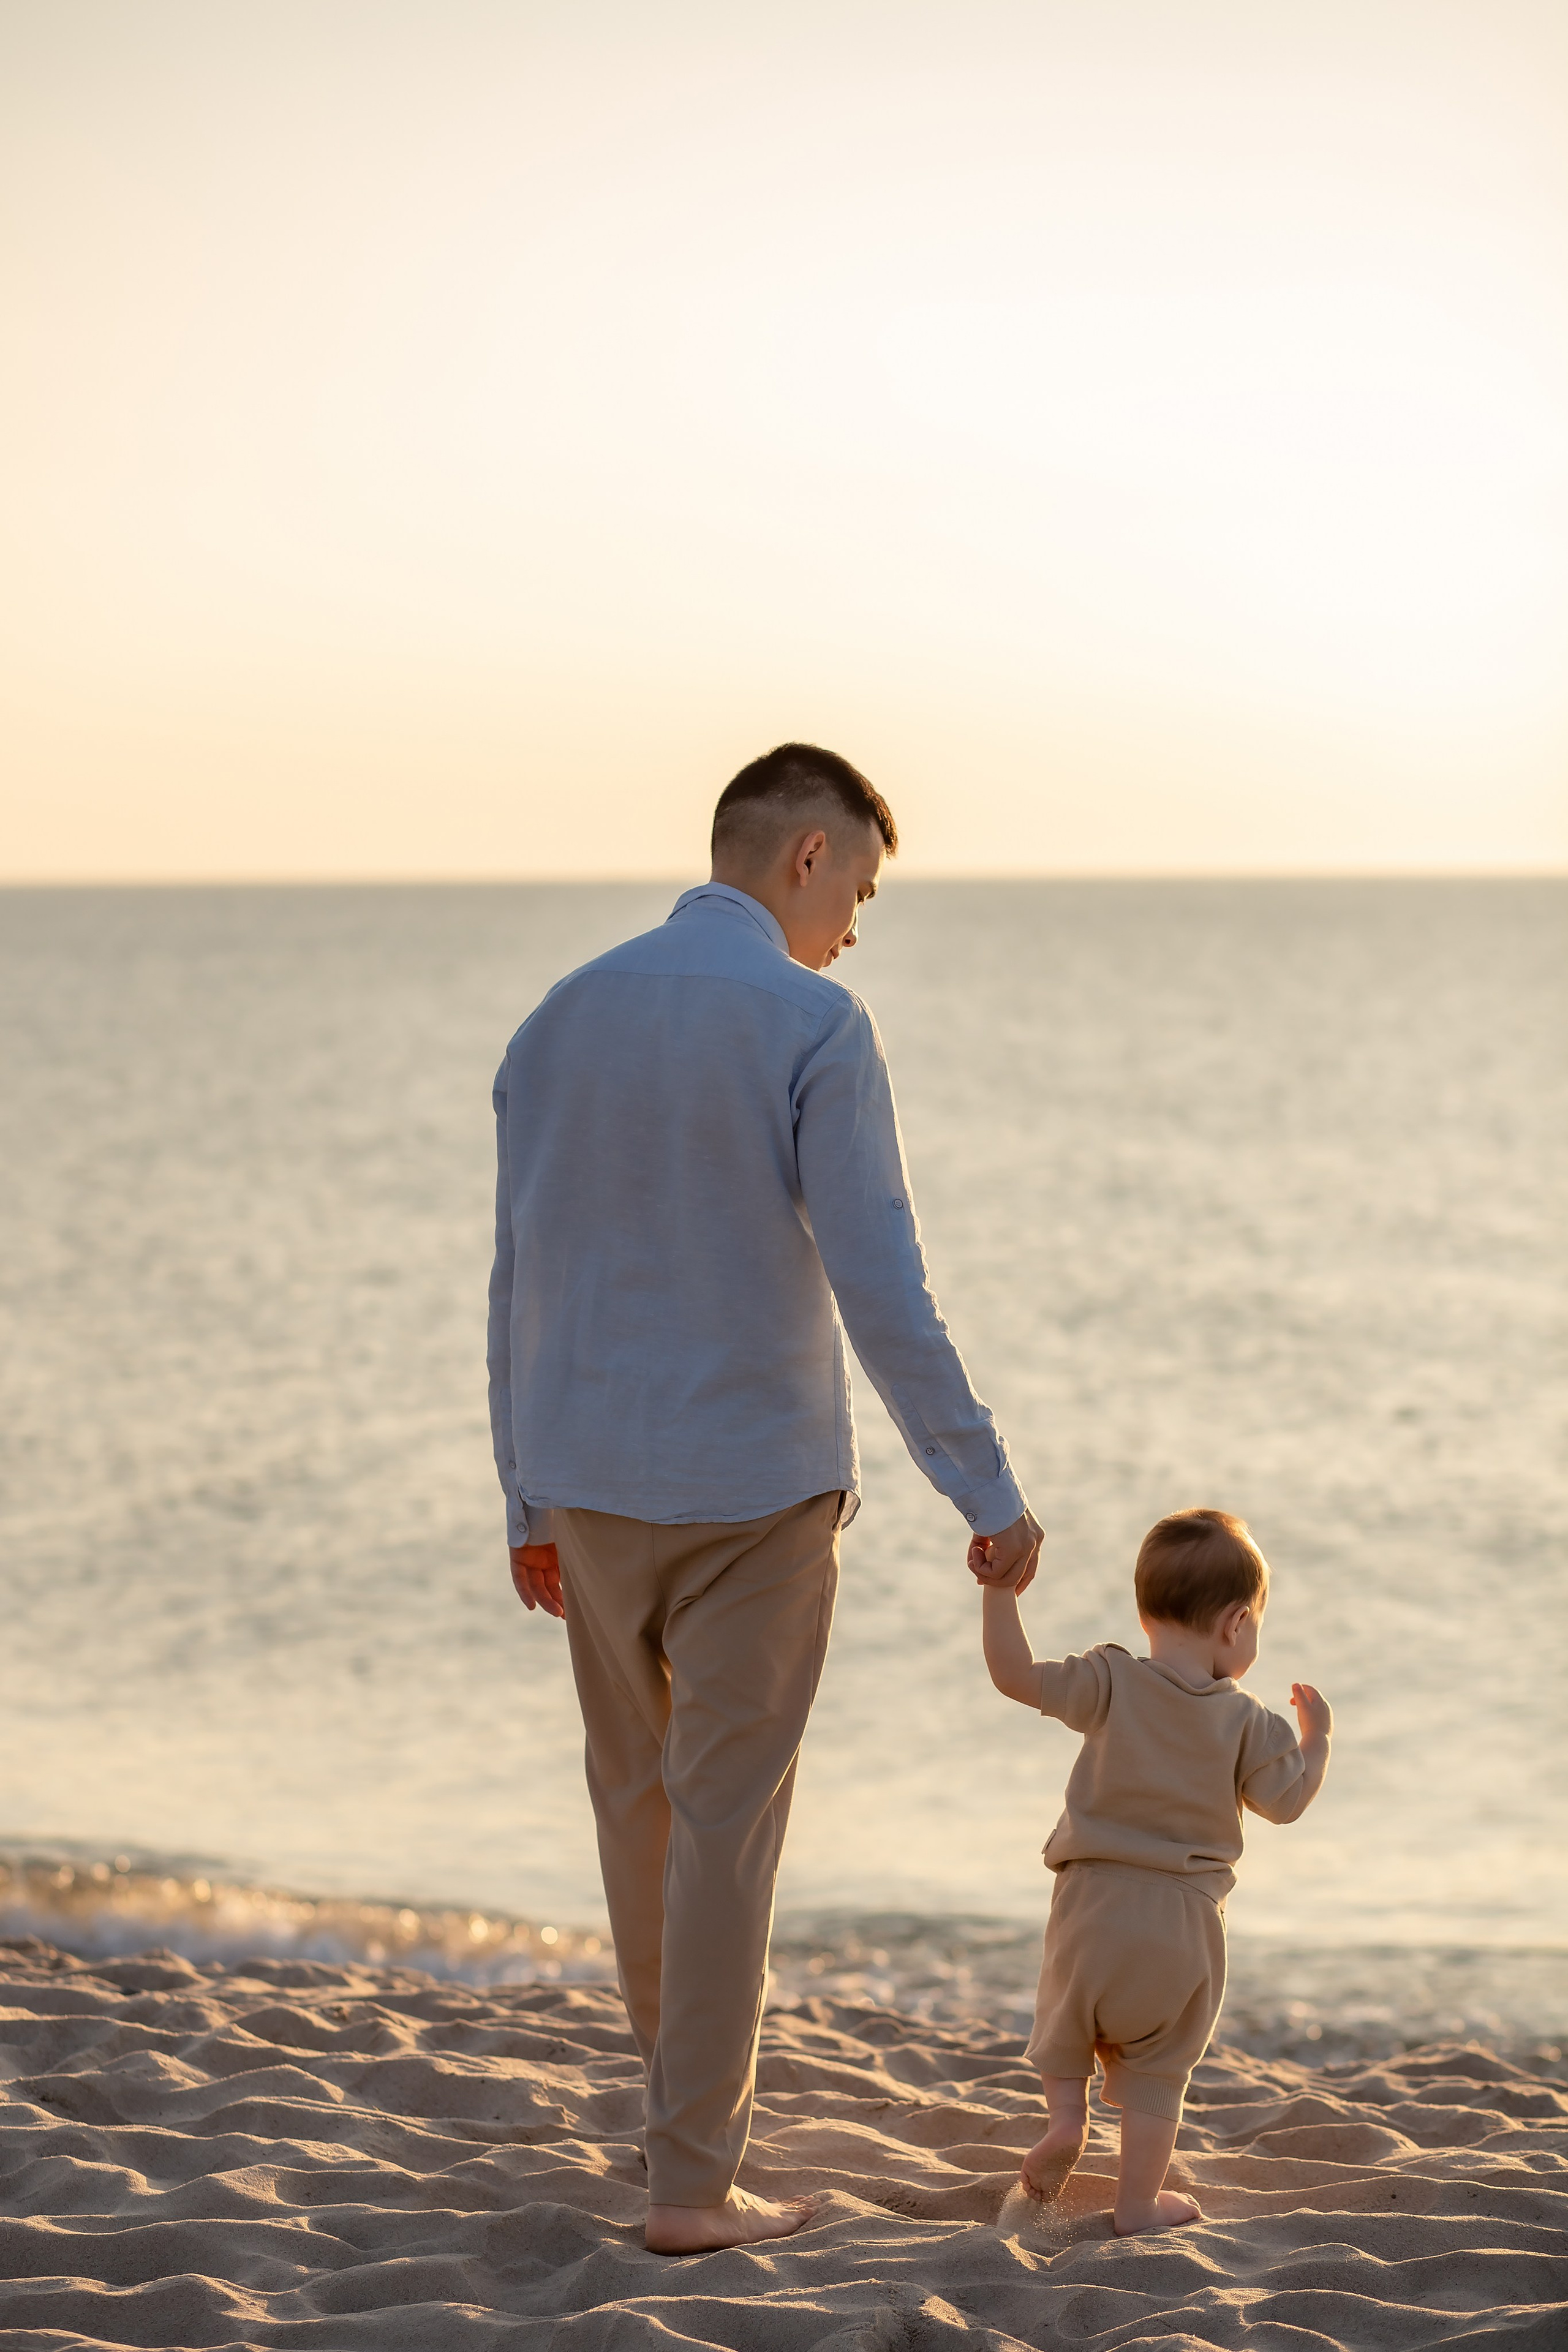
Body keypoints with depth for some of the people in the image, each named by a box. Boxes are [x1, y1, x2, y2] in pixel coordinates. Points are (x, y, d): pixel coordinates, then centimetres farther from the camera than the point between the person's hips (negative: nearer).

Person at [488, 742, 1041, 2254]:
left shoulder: (559, 1022, 5)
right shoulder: (813, 1026, -12)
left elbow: (518, 1289, 9)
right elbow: (879, 1291, -17)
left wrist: (528, 1506, 17)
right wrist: (986, 1494, -11)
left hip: (593, 1488, 5)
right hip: (757, 1486, -5)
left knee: (637, 1789, 22)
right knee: (725, 1827, 1)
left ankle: (683, 2062, 41)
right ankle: (690, 2183, 4)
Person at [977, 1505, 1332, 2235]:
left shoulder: (1111, 1685, -8)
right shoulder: (1247, 1723, -6)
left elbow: (1017, 1676, -13)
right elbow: (1287, 1802, 3)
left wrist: (999, 1590, -9)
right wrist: (1316, 1739, 20)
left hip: (1094, 1906, 0)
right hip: (1184, 1926, 0)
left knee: (1065, 2016, 28)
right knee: (1157, 2071, 13)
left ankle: (1067, 2109, 7)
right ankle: (1139, 2201, 16)